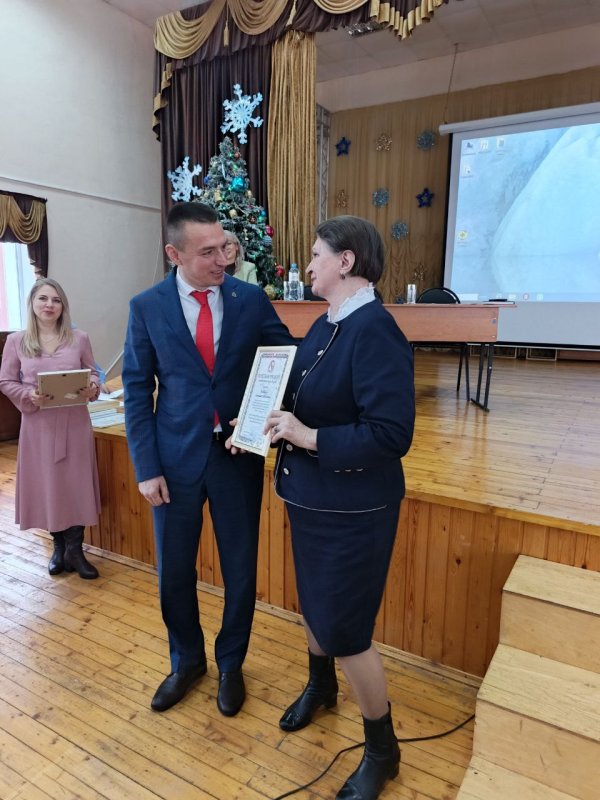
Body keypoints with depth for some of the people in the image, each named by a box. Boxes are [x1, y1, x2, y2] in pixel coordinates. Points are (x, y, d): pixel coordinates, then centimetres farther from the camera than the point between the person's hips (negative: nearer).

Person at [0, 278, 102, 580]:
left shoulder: (79, 339, 1)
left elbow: (92, 373, 8)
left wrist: (93, 387, -14)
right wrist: (29, 396, -16)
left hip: (74, 423, 0)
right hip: (38, 425, 0)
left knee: (76, 484, 3)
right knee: (46, 485, 8)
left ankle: (75, 550, 17)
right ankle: (59, 547, 27)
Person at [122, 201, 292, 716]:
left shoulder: (252, 299, -3)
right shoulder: (146, 307, -3)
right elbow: (137, 391, -1)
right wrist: (146, 467, -5)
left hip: (239, 453, 0)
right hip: (176, 457, 0)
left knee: (240, 568, 13)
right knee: (174, 571, 15)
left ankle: (230, 664, 40)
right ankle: (186, 661, 43)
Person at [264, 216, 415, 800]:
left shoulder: (374, 330, -23)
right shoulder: (326, 324, 5)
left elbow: (392, 434, -27)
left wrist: (307, 437, -26)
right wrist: (270, 425, -1)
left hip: (353, 508, -8)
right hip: (311, 497, 9)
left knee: (345, 629, 5)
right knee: (314, 604, 26)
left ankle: (382, 751, 33)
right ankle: (320, 686, 56)